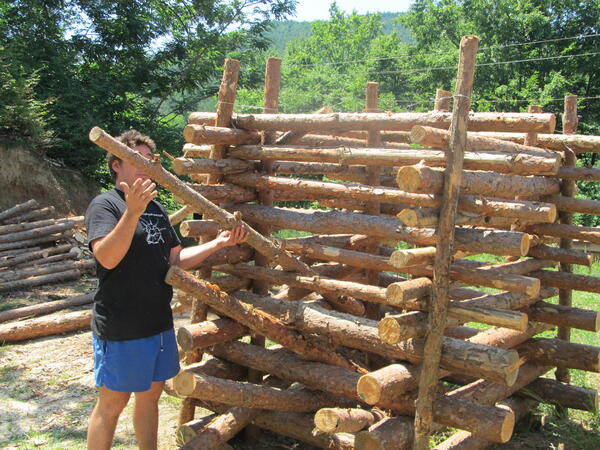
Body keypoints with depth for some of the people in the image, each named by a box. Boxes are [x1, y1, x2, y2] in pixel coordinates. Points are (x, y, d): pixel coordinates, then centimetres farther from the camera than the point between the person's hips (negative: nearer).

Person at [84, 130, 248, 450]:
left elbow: (176, 260, 14)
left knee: (150, 395, 18)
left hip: (159, 324, 8)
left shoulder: (155, 208, 13)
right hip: (121, 329, -8)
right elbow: (107, 258, -28)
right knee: (112, 402, 4)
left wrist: (218, 243, 4)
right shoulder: (105, 204, -12)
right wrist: (132, 212, -38)